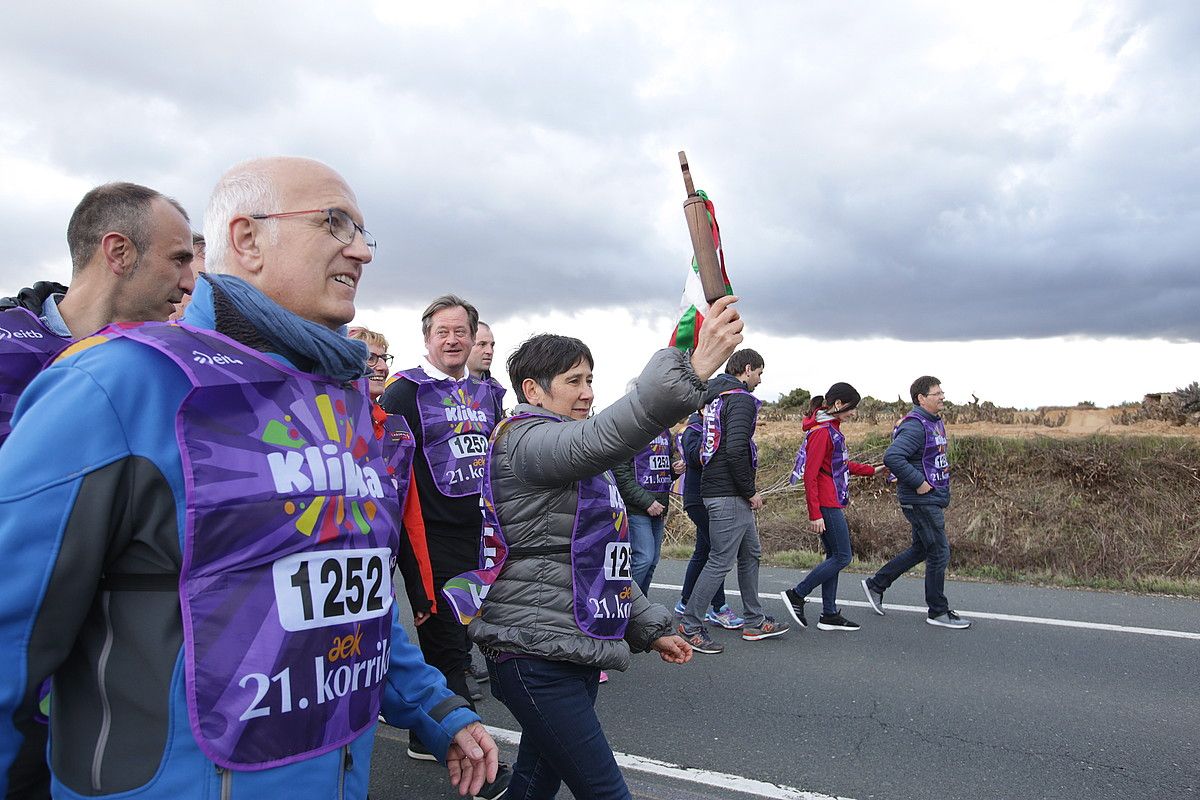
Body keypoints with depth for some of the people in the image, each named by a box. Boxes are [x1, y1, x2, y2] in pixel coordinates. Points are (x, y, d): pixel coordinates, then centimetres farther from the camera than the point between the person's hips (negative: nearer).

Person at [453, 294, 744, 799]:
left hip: (575, 648, 10)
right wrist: (691, 370, -45)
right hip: (534, 652, -10)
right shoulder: (525, 440, -12)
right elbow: (602, 438, -35)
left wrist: (649, 626, 19)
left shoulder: (576, 464, 20)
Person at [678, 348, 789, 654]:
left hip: (715, 488, 11)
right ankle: (690, 626, 6)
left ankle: (755, 623, 28)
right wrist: (750, 491, -14)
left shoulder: (713, 396, 16)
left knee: (751, 554, 19)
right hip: (729, 494, -11)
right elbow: (737, 449, -26)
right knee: (720, 562, -3)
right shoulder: (741, 399, -14)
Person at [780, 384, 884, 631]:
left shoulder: (832, 428, 14)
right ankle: (796, 595, 1)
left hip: (833, 503, 10)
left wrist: (872, 470, 24)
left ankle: (829, 615, 17)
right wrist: (815, 514, -21)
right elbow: (810, 475, -20)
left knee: (834, 555, 11)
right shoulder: (821, 431, -17)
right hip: (826, 504, -10)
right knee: (842, 556, -5)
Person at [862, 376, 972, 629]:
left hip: (933, 499, 10)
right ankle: (938, 612, 12)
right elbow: (892, 457, -31)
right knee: (939, 554, -2)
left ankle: (876, 584, 27)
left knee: (920, 550, 17)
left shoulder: (936, 422, 14)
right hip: (922, 501, -10)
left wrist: (941, 485, 15)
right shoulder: (915, 426, -19)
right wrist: (919, 482, -24)